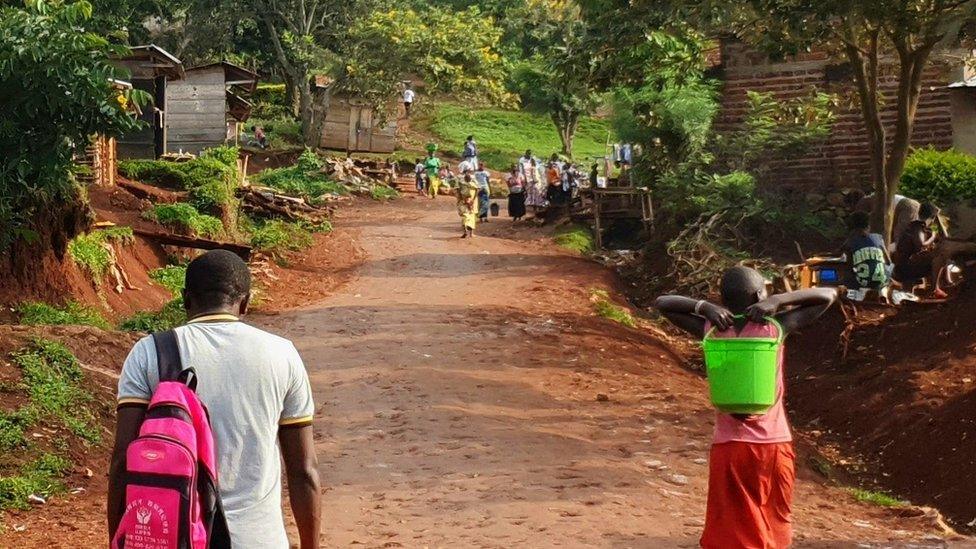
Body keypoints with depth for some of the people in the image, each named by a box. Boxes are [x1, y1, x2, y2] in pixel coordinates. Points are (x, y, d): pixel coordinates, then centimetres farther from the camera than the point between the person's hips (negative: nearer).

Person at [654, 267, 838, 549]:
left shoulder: (712, 330, -2)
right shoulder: (776, 327, -6)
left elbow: (662, 302, 7)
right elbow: (829, 295, 2)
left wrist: (703, 306, -7)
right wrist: (778, 301, -8)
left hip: (729, 447, 1)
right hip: (774, 444, 0)